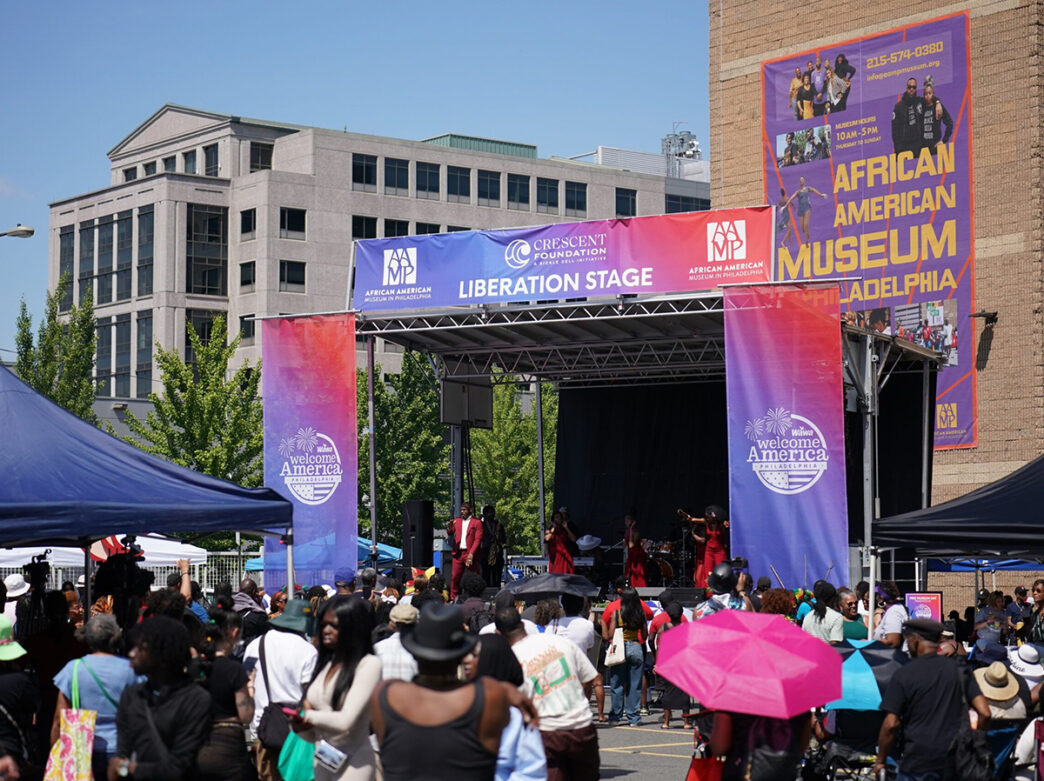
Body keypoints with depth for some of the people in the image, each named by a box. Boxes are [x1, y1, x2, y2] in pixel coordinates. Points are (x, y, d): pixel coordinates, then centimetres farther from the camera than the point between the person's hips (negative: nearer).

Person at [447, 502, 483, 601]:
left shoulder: (476, 522, 2)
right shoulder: (456, 521, 16)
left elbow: (478, 540, -4)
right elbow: (450, 533, 5)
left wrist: (471, 554, -15)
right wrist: (449, 528, -19)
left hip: (470, 554, -3)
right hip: (458, 553, 3)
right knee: (455, 577, -1)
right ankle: (453, 599, 5)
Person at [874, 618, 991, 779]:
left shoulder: (904, 673, -4)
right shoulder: (959, 668, 7)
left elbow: (891, 724, -9)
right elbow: (985, 713, 0)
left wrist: (880, 761, 2)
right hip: (957, 762, 4)